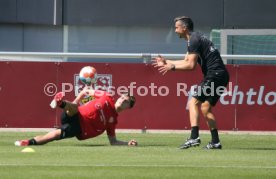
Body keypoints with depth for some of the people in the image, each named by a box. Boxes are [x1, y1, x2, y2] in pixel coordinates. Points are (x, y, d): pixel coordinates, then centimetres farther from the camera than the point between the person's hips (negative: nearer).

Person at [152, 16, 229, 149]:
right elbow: (186, 62, 29)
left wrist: (172, 67, -8)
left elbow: (191, 65, -16)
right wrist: (166, 62, 32)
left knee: (194, 102, -13)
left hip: (214, 75, -10)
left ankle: (194, 137, -24)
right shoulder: (195, 38, 21)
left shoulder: (194, 40, -11)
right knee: (205, 108, 14)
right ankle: (215, 142, 11)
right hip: (221, 76, 10)